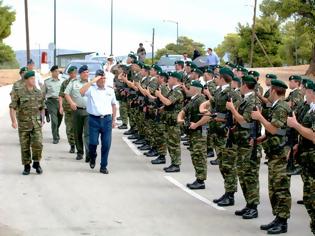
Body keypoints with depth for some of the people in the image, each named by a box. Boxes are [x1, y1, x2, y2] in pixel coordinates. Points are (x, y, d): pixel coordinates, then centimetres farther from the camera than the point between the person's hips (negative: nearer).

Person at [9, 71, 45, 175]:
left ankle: (36, 163, 10)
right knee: (25, 146, 4)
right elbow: (12, 108, -8)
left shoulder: (38, 92, 7)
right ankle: (27, 166, 17)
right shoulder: (18, 92, -4)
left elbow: (42, 107, 16)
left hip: (36, 123, 2)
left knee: (38, 143, -10)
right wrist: (13, 121, -18)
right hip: (23, 123, -2)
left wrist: (42, 119, 7)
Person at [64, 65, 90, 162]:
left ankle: (89, 154, -16)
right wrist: (71, 102, -9)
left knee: (88, 133, -11)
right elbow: (66, 93, 6)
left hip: (89, 111, -1)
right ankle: (79, 152, 22)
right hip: (77, 110, 1)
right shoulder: (74, 83, 8)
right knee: (78, 133, 9)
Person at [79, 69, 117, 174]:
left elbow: (113, 105, 19)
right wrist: (93, 81, -16)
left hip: (107, 119, 3)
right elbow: (81, 91, -21)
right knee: (93, 142, -7)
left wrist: (114, 120, 16)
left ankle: (103, 166, 13)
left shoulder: (110, 90, 12)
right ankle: (92, 158, 26)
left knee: (106, 144, 1)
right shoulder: (91, 89, 1)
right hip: (94, 119, -2)